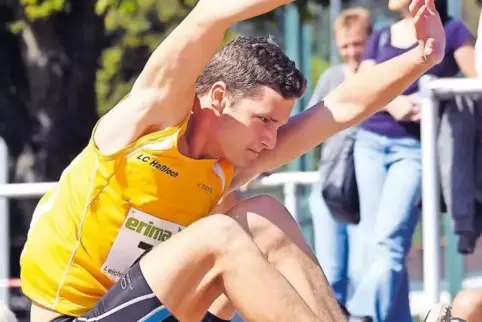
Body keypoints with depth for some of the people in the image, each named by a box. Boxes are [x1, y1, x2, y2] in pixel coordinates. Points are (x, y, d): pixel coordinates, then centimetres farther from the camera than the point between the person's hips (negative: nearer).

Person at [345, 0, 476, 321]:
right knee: (370, 241, 2)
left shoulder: (450, 30, 3)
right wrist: (392, 101, -15)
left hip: (417, 147, -6)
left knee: (388, 240, -19)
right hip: (371, 141, 6)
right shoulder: (380, 37, 16)